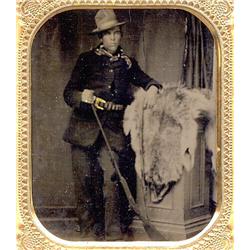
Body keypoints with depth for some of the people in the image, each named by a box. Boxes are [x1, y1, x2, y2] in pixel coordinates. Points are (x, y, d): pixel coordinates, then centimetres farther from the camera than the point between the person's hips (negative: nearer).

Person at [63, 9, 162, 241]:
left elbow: (143, 79, 19)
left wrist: (152, 87, -6)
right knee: (84, 180, 2)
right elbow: (68, 93, 3)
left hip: (113, 128, 1)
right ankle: (88, 230, 17)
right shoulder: (87, 59, 5)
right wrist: (81, 96, -21)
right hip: (84, 126, 0)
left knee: (111, 177, -14)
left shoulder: (127, 62, 12)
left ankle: (113, 234, -8)